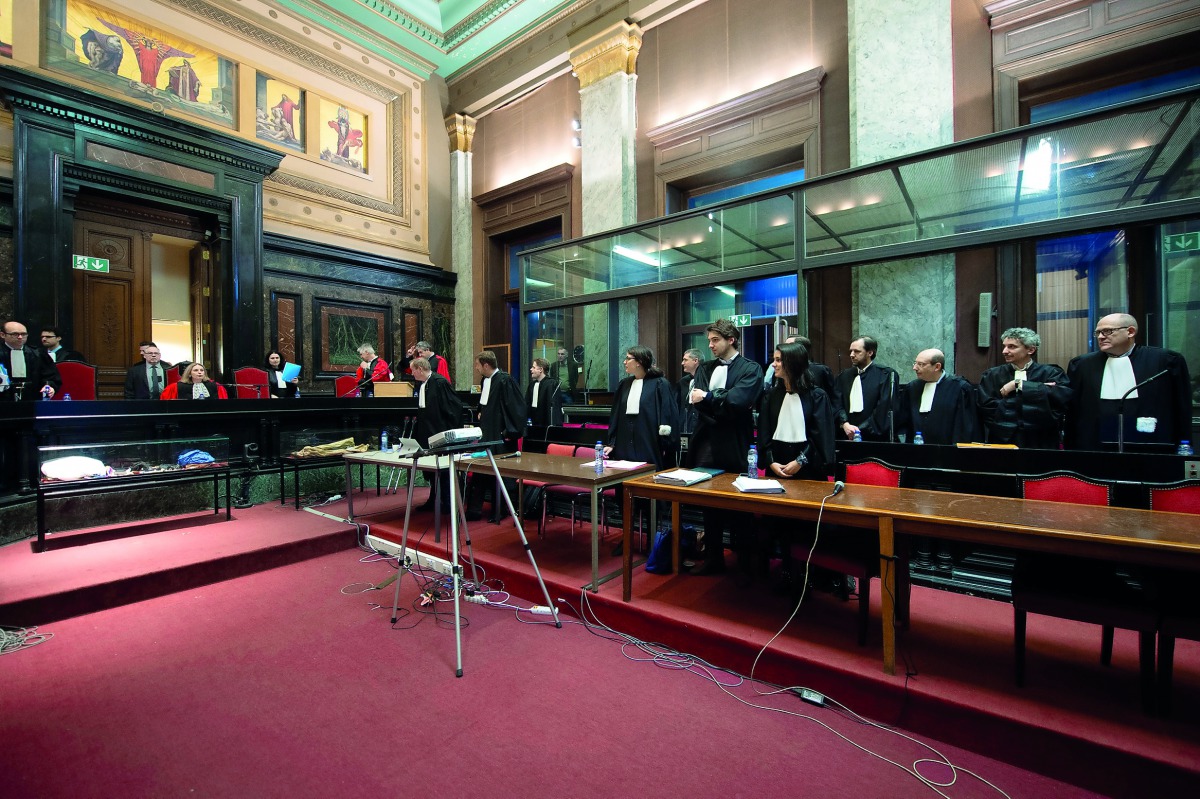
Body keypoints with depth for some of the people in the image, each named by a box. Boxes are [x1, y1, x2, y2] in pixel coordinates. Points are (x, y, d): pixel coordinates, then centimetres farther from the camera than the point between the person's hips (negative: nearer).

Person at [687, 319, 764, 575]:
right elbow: (697, 400, -2)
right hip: (707, 446, 5)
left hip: (735, 448, -4)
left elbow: (736, 402, -18)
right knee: (710, 505, 12)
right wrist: (722, 406, -15)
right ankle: (713, 558, 28)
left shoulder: (751, 369, -2)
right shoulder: (704, 369, 13)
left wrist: (707, 398, -9)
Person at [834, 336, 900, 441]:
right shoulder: (844, 375, 12)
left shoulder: (886, 374, -1)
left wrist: (861, 430, -12)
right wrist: (844, 423, -13)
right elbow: (837, 404, 4)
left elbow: (884, 408, -8)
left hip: (875, 438, -3)